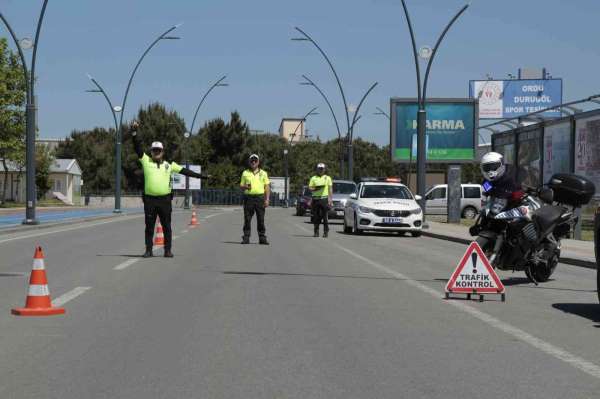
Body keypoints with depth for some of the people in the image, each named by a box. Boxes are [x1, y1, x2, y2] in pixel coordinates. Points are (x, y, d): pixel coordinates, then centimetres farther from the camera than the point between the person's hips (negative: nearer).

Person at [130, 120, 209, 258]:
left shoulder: (169, 164, 12)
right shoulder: (146, 161, 7)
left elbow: (184, 170, 13)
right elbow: (138, 147, 0)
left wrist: (201, 176, 10)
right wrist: (134, 132, -11)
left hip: (165, 199, 1)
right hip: (149, 199, -1)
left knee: (166, 226, 4)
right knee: (149, 226, 4)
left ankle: (168, 250, 10)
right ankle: (148, 250, 10)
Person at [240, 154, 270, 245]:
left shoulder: (263, 173, 10)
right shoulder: (245, 173, 11)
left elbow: (267, 187, 7)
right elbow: (241, 185, 12)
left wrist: (267, 199, -3)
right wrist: (245, 187, -12)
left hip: (260, 197, 0)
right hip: (248, 197, 0)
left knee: (261, 219, -1)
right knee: (247, 219, -1)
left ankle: (262, 238, 3)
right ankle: (246, 238, 2)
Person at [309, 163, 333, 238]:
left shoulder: (327, 178, 10)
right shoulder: (313, 178, 11)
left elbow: (330, 189, 7)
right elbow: (310, 188, 6)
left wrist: (331, 200, -2)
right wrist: (316, 188, -14)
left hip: (324, 198, -1)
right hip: (316, 199, 1)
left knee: (325, 217, -6)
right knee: (316, 216, 1)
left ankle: (326, 232, -3)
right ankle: (316, 232, 8)